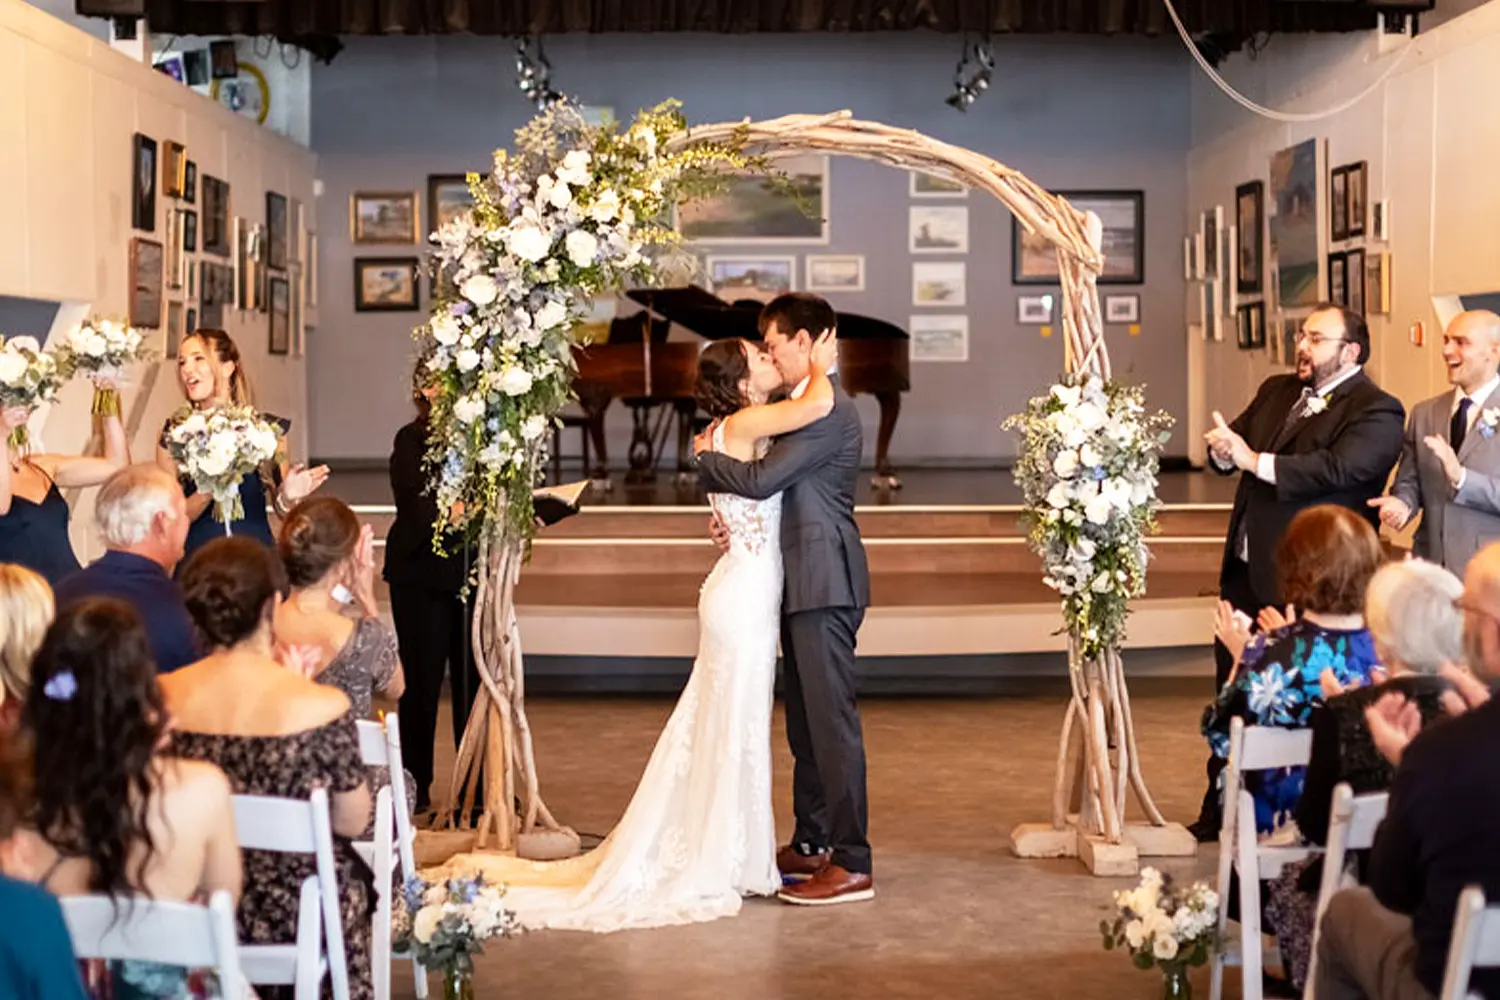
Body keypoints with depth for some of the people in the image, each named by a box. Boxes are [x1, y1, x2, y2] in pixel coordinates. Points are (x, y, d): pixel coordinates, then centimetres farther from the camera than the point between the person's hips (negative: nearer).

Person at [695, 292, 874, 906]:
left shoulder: (828, 412, -17)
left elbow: (759, 479, -21)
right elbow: (778, 486, 22)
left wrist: (707, 457, -4)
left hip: (824, 583, -11)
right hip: (804, 583, 11)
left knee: (831, 718, -8)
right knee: (806, 718, 16)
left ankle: (852, 865, -5)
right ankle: (812, 844, 26)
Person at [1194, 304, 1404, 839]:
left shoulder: (1376, 411, -10)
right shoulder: (1276, 390, 15)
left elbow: (1339, 468, -25)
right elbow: (1233, 445, 12)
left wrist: (1256, 460, -27)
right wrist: (1225, 449, -13)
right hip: (1247, 568, 8)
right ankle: (1220, 810, 25)